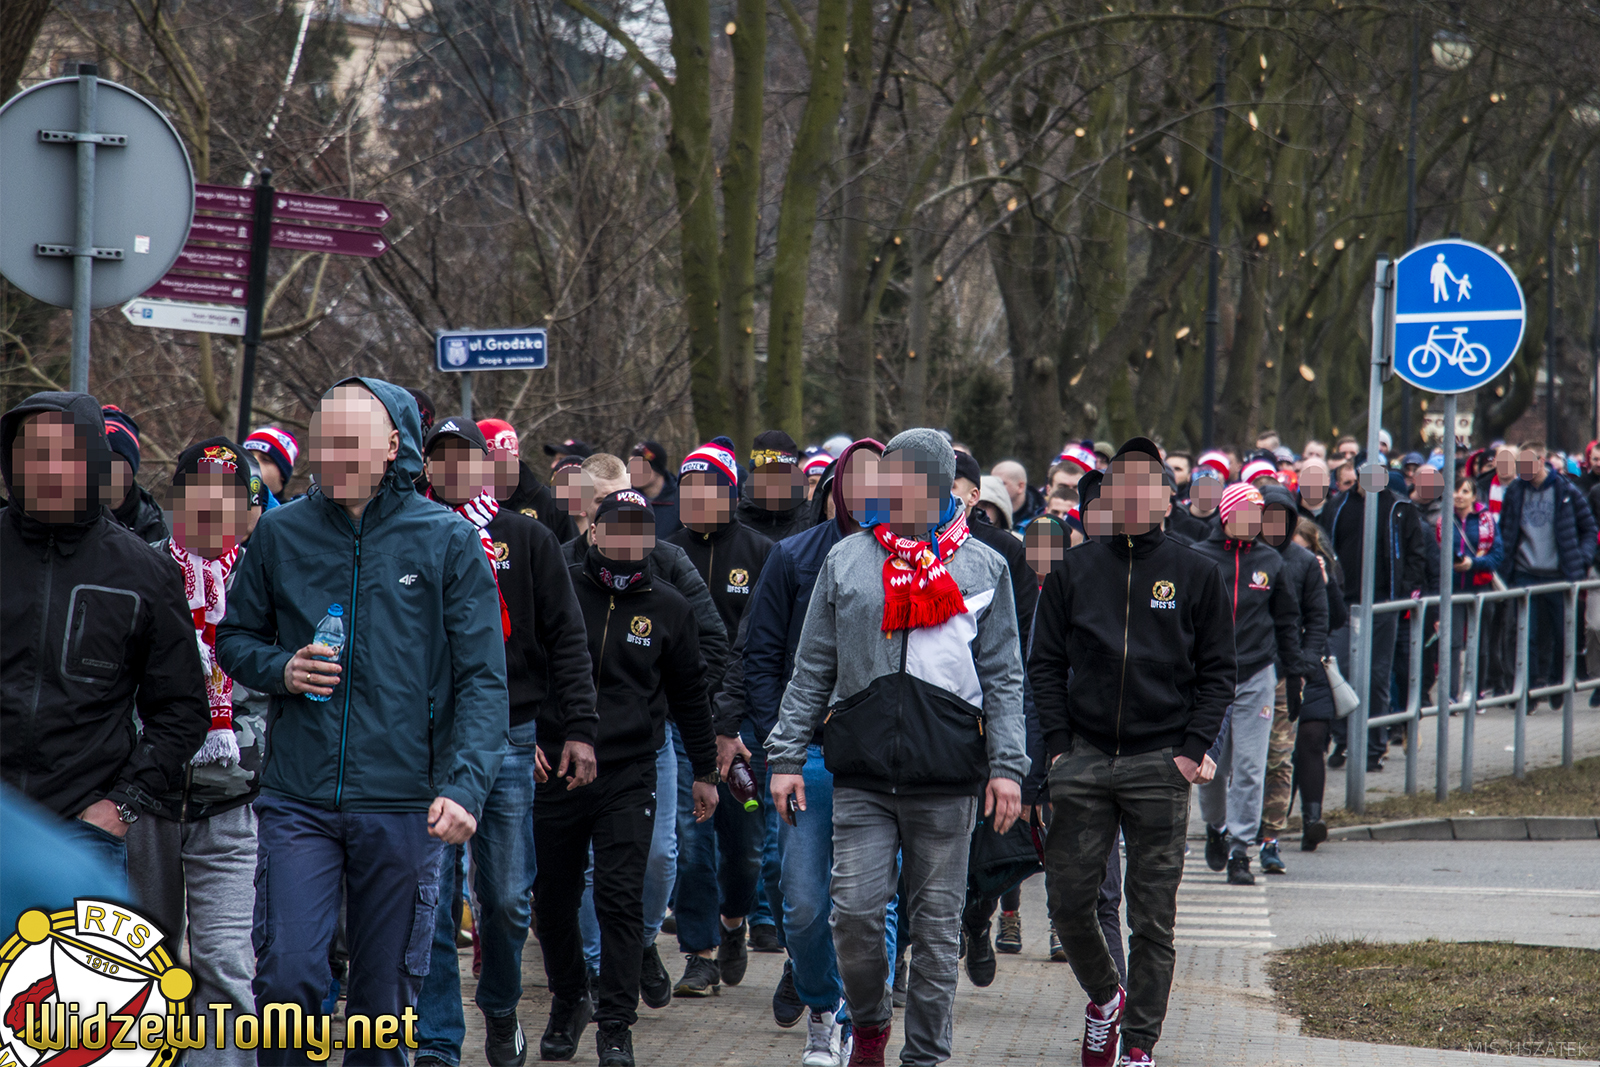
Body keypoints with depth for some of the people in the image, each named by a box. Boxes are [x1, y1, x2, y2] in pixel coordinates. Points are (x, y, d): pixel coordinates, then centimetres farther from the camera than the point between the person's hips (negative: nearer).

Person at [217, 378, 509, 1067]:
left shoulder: (447, 541, 0)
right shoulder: (280, 533, 6)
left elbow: (482, 679, -2)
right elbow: (234, 640, 18)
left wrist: (465, 785, -15)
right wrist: (280, 669, -5)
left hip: (404, 807, -1)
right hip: (297, 801, 1)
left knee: (386, 994, 6)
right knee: (286, 976, -11)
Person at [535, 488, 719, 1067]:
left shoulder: (669, 608, 7)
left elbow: (690, 693, 17)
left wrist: (705, 771, 20)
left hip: (629, 775, 0)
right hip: (555, 770, 1)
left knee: (621, 900, -7)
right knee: (553, 900, 8)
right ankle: (568, 1004, 28)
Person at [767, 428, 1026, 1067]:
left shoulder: (983, 568, 7)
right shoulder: (846, 561, 10)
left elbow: (1003, 678, 6)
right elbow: (811, 670, 12)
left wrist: (1007, 767, -3)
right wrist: (787, 755, 6)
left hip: (947, 780, -1)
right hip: (861, 777, 1)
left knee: (936, 925, 3)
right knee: (854, 912, -6)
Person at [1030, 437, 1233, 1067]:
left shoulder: (1194, 574, 5)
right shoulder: (1074, 570, 8)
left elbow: (1217, 671, 6)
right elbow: (1045, 663, 10)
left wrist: (1193, 749, -4)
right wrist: (1058, 744, -1)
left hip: (1160, 763, -1)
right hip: (1083, 759, 2)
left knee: (1153, 915, 0)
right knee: (1068, 901, 1)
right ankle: (1103, 999, 26)